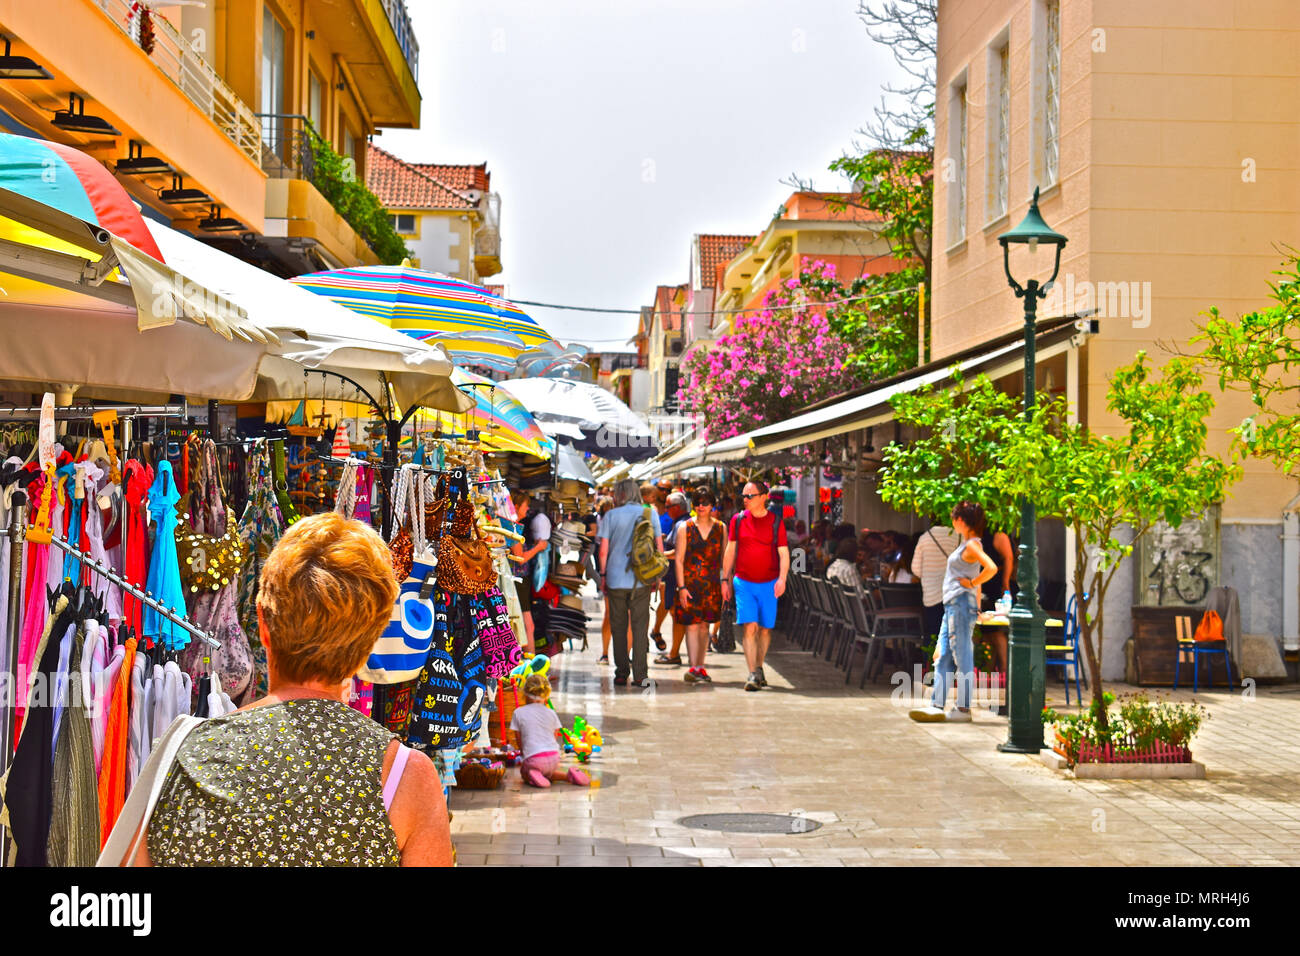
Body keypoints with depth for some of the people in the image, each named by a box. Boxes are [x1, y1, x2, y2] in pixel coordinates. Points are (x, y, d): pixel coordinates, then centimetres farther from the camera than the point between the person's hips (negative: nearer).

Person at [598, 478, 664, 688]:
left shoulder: (611, 515, -2)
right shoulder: (649, 513, 3)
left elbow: (603, 550, -3)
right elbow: (659, 548, 3)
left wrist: (603, 576, 7)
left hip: (616, 579, -1)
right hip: (641, 580, 1)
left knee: (619, 627, 8)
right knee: (640, 627, 4)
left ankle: (621, 674, 9)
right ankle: (640, 675, 0)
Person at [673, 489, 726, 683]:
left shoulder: (720, 528, 7)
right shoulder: (685, 527, -1)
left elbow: (724, 558, 10)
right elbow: (679, 559, -2)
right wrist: (681, 587, -10)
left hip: (712, 583, 3)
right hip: (690, 583, -3)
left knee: (705, 625, 7)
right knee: (692, 625, -7)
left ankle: (699, 667, 14)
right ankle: (694, 668, -8)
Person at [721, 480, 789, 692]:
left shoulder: (776, 523, 0)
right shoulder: (738, 520, 4)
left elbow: (784, 554, 0)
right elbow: (730, 551, 12)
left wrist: (782, 579, -15)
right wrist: (725, 580, 10)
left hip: (769, 584, 0)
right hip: (744, 582, 0)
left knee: (765, 629, 7)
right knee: (750, 627, -12)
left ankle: (759, 668, 26)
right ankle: (753, 675, -14)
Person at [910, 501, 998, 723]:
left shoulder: (972, 545, -11)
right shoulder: (966, 544, 17)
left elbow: (991, 568, -27)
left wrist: (971, 584, -13)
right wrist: (977, 606, 23)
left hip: (962, 603, -10)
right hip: (952, 605, 10)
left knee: (963, 658, -5)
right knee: (942, 657, 7)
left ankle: (964, 708, -2)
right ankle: (937, 705, 6)